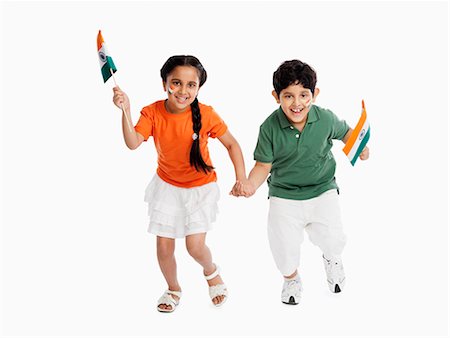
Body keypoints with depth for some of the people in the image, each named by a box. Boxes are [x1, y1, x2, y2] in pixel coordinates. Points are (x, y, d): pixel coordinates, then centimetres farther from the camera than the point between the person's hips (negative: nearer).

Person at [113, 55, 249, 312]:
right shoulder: (152, 113, -17)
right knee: (164, 246, 5)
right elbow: (133, 143, -31)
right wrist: (125, 110, -43)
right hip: (166, 186, 2)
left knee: (195, 246, -10)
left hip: (201, 187, -2)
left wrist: (241, 178, -18)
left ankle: (211, 272, 28)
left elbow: (232, 144, -9)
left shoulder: (206, 115, -20)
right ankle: (173, 289, 35)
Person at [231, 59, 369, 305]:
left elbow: (345, 132, 7)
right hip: (284, 196, 0)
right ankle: (291, 277, 38)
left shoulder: (326, 119, -15)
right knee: (284, 247, 1)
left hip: (322, 190, 1)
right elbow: (264, 165, -12)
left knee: (332, 240, -3)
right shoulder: (270, 127, -19)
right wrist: (250, 185, -30)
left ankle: (332, 259, 39)